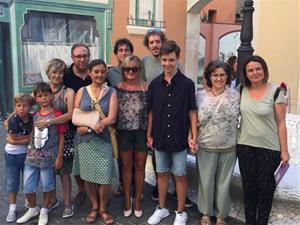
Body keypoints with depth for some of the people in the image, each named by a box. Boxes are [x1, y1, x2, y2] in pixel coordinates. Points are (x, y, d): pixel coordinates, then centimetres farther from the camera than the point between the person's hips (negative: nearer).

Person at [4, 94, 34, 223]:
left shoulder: (33, 119, -12)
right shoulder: (13, 121, -21)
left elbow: (32, 140, -8)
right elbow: (15, 138, -16)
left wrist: (13, 141, -14)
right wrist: (29, 136, -14)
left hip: (27, 154, 2)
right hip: (12, 154, -2)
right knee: (12, 181, 8)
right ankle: (12, 208, 22)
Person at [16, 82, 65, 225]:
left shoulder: (57, 115, -8)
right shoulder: (34, 115, 8)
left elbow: (61, 137, -6)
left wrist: (59, 157, -7)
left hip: (48, 157, -5)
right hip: (32, 155, 5)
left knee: (47, 185, 10)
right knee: (27, 187, 9)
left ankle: (44, 211, 32)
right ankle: (33, 209, 35)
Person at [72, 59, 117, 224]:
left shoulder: (111, 92, 1)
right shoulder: (82, 91, 6)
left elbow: (111, 119, -9)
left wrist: (87, 127, -12)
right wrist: (94, 124, -14)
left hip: (104, 140, -1)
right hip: (84, 140, 2)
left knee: (105, 178, -2)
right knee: (88, 176, 9)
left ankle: (103, 209, 23)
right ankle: (94, 207, 31)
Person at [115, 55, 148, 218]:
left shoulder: (146, 88, -3)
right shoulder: (118, 87, -1)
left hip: (142, 132, 0)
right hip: (124, 132, 0)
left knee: (140, 167, 11)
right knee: (126, 166, 12)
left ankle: (137, 199, 28)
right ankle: (127, 199, 28)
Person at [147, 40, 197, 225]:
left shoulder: (187, 84, -8)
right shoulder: (155, 84, 0)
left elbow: (192, 112, -4)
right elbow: (151, 112, 7)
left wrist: (194, 136, -8)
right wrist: (149, 135, 7)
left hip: (179, 138, -3)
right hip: (160, 138, 3)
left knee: (180, 175, 9)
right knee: (162, 173, 16)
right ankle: (162, 208, 33)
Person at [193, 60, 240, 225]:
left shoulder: (236, 95, -3)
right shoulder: (200, 96, -3)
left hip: (228, 147, 1)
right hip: (206, 147, 0)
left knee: (223, 182, 14)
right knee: (206, 181, 12)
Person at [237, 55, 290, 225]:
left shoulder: (275, 91, -10)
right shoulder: (242, 91, 0)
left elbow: (281, 123, -8)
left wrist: (284, 150, -7)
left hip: (270, 149, -3)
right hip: (245, 147, 3)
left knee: (265, 187, 9)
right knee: (248, 187, 13)